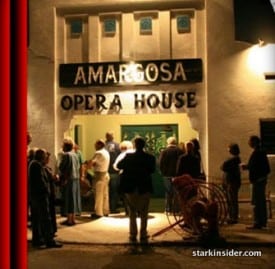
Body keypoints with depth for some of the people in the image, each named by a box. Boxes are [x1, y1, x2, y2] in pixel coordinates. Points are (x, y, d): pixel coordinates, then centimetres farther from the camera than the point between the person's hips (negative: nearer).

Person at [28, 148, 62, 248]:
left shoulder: (32, 163, 14)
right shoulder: (37, 165, -16)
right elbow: (41, 180, -21)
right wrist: (47, 190, -11)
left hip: (33, 195, 10)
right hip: (40, 195, -10)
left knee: (36, 218, 13)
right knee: (46, 218, -7)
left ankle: (37, 239, 19)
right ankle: (49, 240, -5)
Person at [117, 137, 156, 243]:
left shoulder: (128, 156, -9)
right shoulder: (150, 157, -9)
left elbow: (119, 166, -1)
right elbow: (152, 170, 2)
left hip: (130, 188, 0)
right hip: (145, 188, 0)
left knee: (132, 213, 11)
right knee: (144, 213, 11)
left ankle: (133, 235, 10)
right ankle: (143, 235, 11)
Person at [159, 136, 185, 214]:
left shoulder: (164, 152, -5)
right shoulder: (180, 151, -1)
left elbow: (160, 163, -7)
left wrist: (163, 172, 5)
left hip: (167, 175, -1)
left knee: (168, 192, 7)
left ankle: (168, 210, 7)